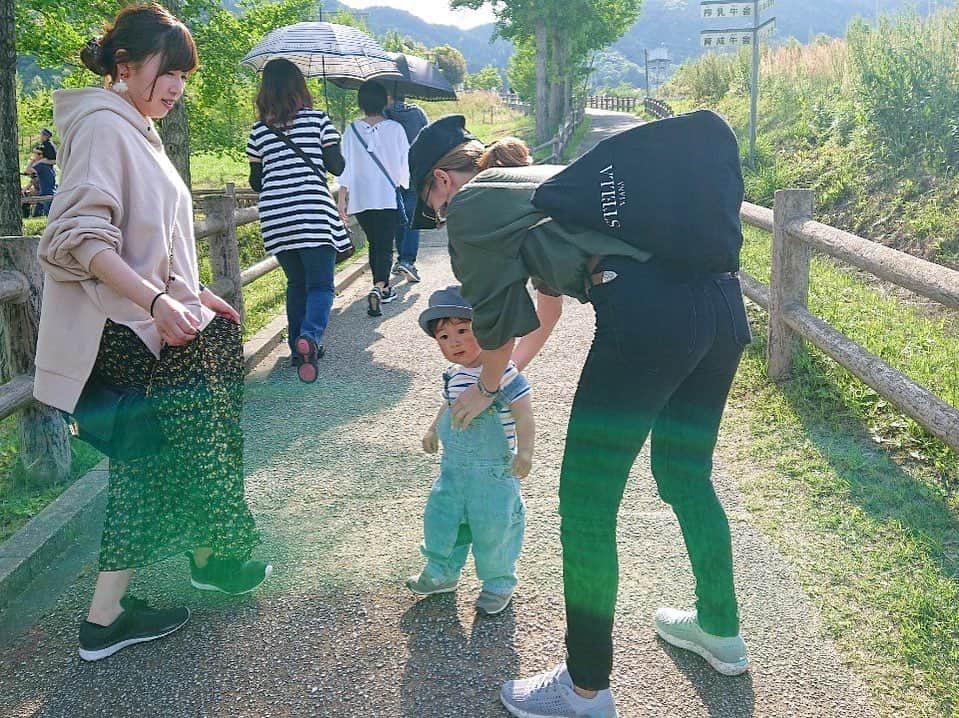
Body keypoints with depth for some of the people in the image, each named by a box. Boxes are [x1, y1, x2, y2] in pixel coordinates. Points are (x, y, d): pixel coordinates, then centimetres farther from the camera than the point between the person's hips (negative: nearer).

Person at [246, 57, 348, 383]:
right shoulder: (318, 119, 1)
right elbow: (336, 166, -1)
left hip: (275, 218, 3)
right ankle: (310, 336, -27)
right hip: (315, 214, -3)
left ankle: (299, 350, 18)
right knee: (321, 286, 0)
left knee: (296, 284, 17)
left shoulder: (259, 130, 8)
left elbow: (256, 182, 11)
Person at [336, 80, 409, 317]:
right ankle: (378, 288, -25)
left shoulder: (352, 130, 0)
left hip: (361, 199, 3)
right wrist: (404, 186, 18)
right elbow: (405, 164, 0)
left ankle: (384, 289, 30)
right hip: (389, 197, -3)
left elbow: (345, 168, -1)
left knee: (374, 244, 19)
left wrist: (342, 199, 3)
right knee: (385, 246, -3)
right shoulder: (395, 129, -5)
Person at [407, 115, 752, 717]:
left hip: (648, 311, -9)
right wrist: (507, 373, 57)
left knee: (586, 503, 5)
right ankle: (719, 631, 43)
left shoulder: (470, 203, 9)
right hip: (723, 300, 9)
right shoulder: (540, 181, 34)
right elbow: (546, 310, 45)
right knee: (685, 476, 26)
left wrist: (485, 389, 32)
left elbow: (499, 321, 13)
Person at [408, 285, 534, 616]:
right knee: (440, 517, 15)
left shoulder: (501, 370, -21)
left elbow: (523, 413, -22)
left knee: (493, 526, 4)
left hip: (494, 469, -7)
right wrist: (433, 429, 30)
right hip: (454, 466, 7)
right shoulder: (453, 373, 3)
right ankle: (442, 573, 37)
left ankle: (499, 583, 27)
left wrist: (524, 452, -28)